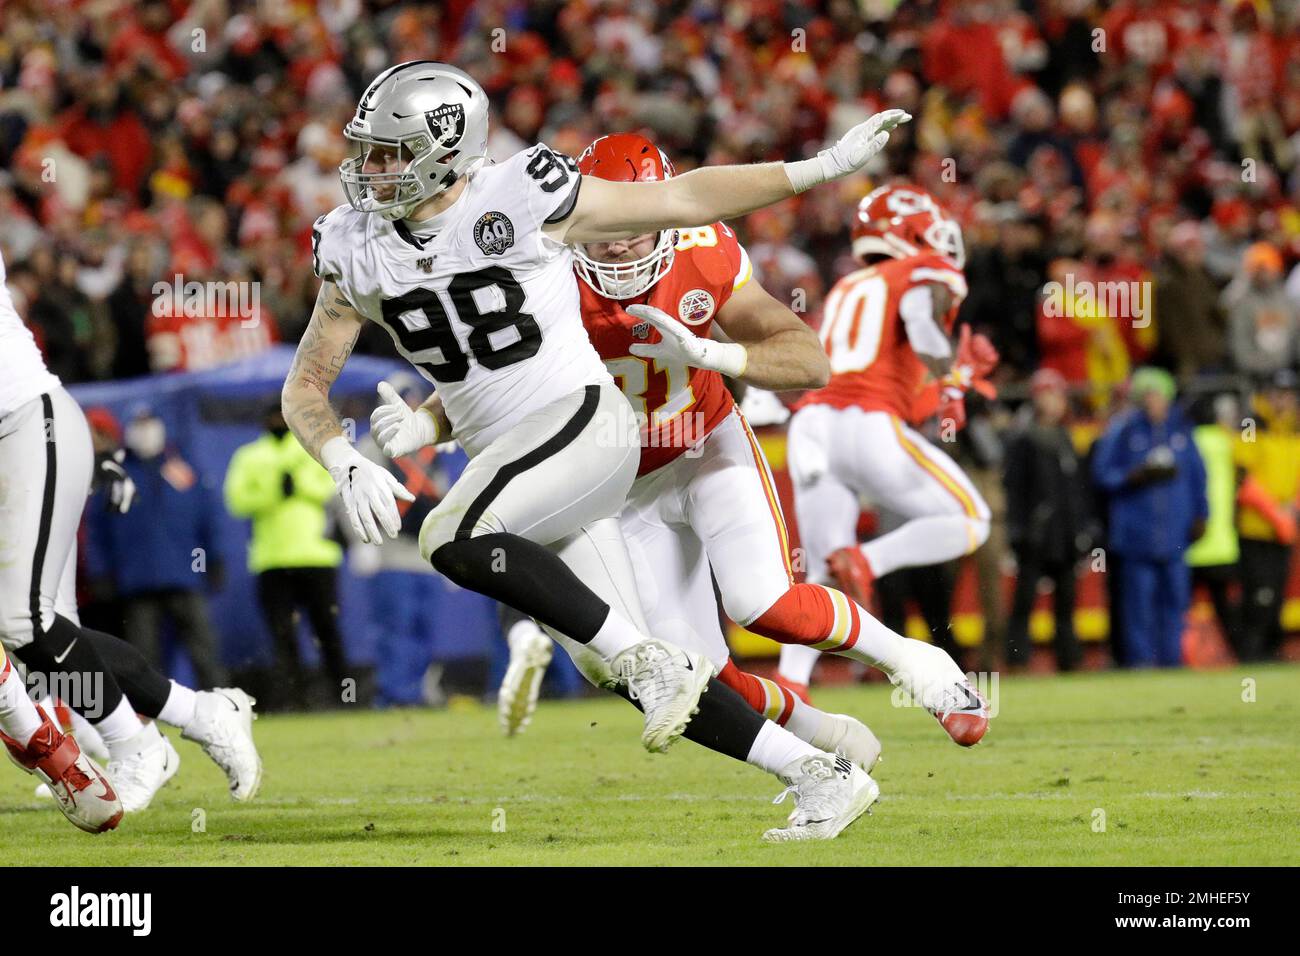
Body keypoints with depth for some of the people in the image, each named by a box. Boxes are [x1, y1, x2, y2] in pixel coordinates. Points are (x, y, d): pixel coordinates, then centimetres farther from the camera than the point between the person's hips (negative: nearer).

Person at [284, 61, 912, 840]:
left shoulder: (520, 201, -12)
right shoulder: (358, 250, 2)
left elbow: (683, 199, -3)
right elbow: (306, 388, 6)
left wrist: (827, 167, -6)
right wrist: (349, 465, -15)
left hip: (585, 424, -6)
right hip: (507, 455, 6)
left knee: (453, 538, -30)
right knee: (645, 678, 2)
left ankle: (647, 660, -20)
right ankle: (823, 776, 13)